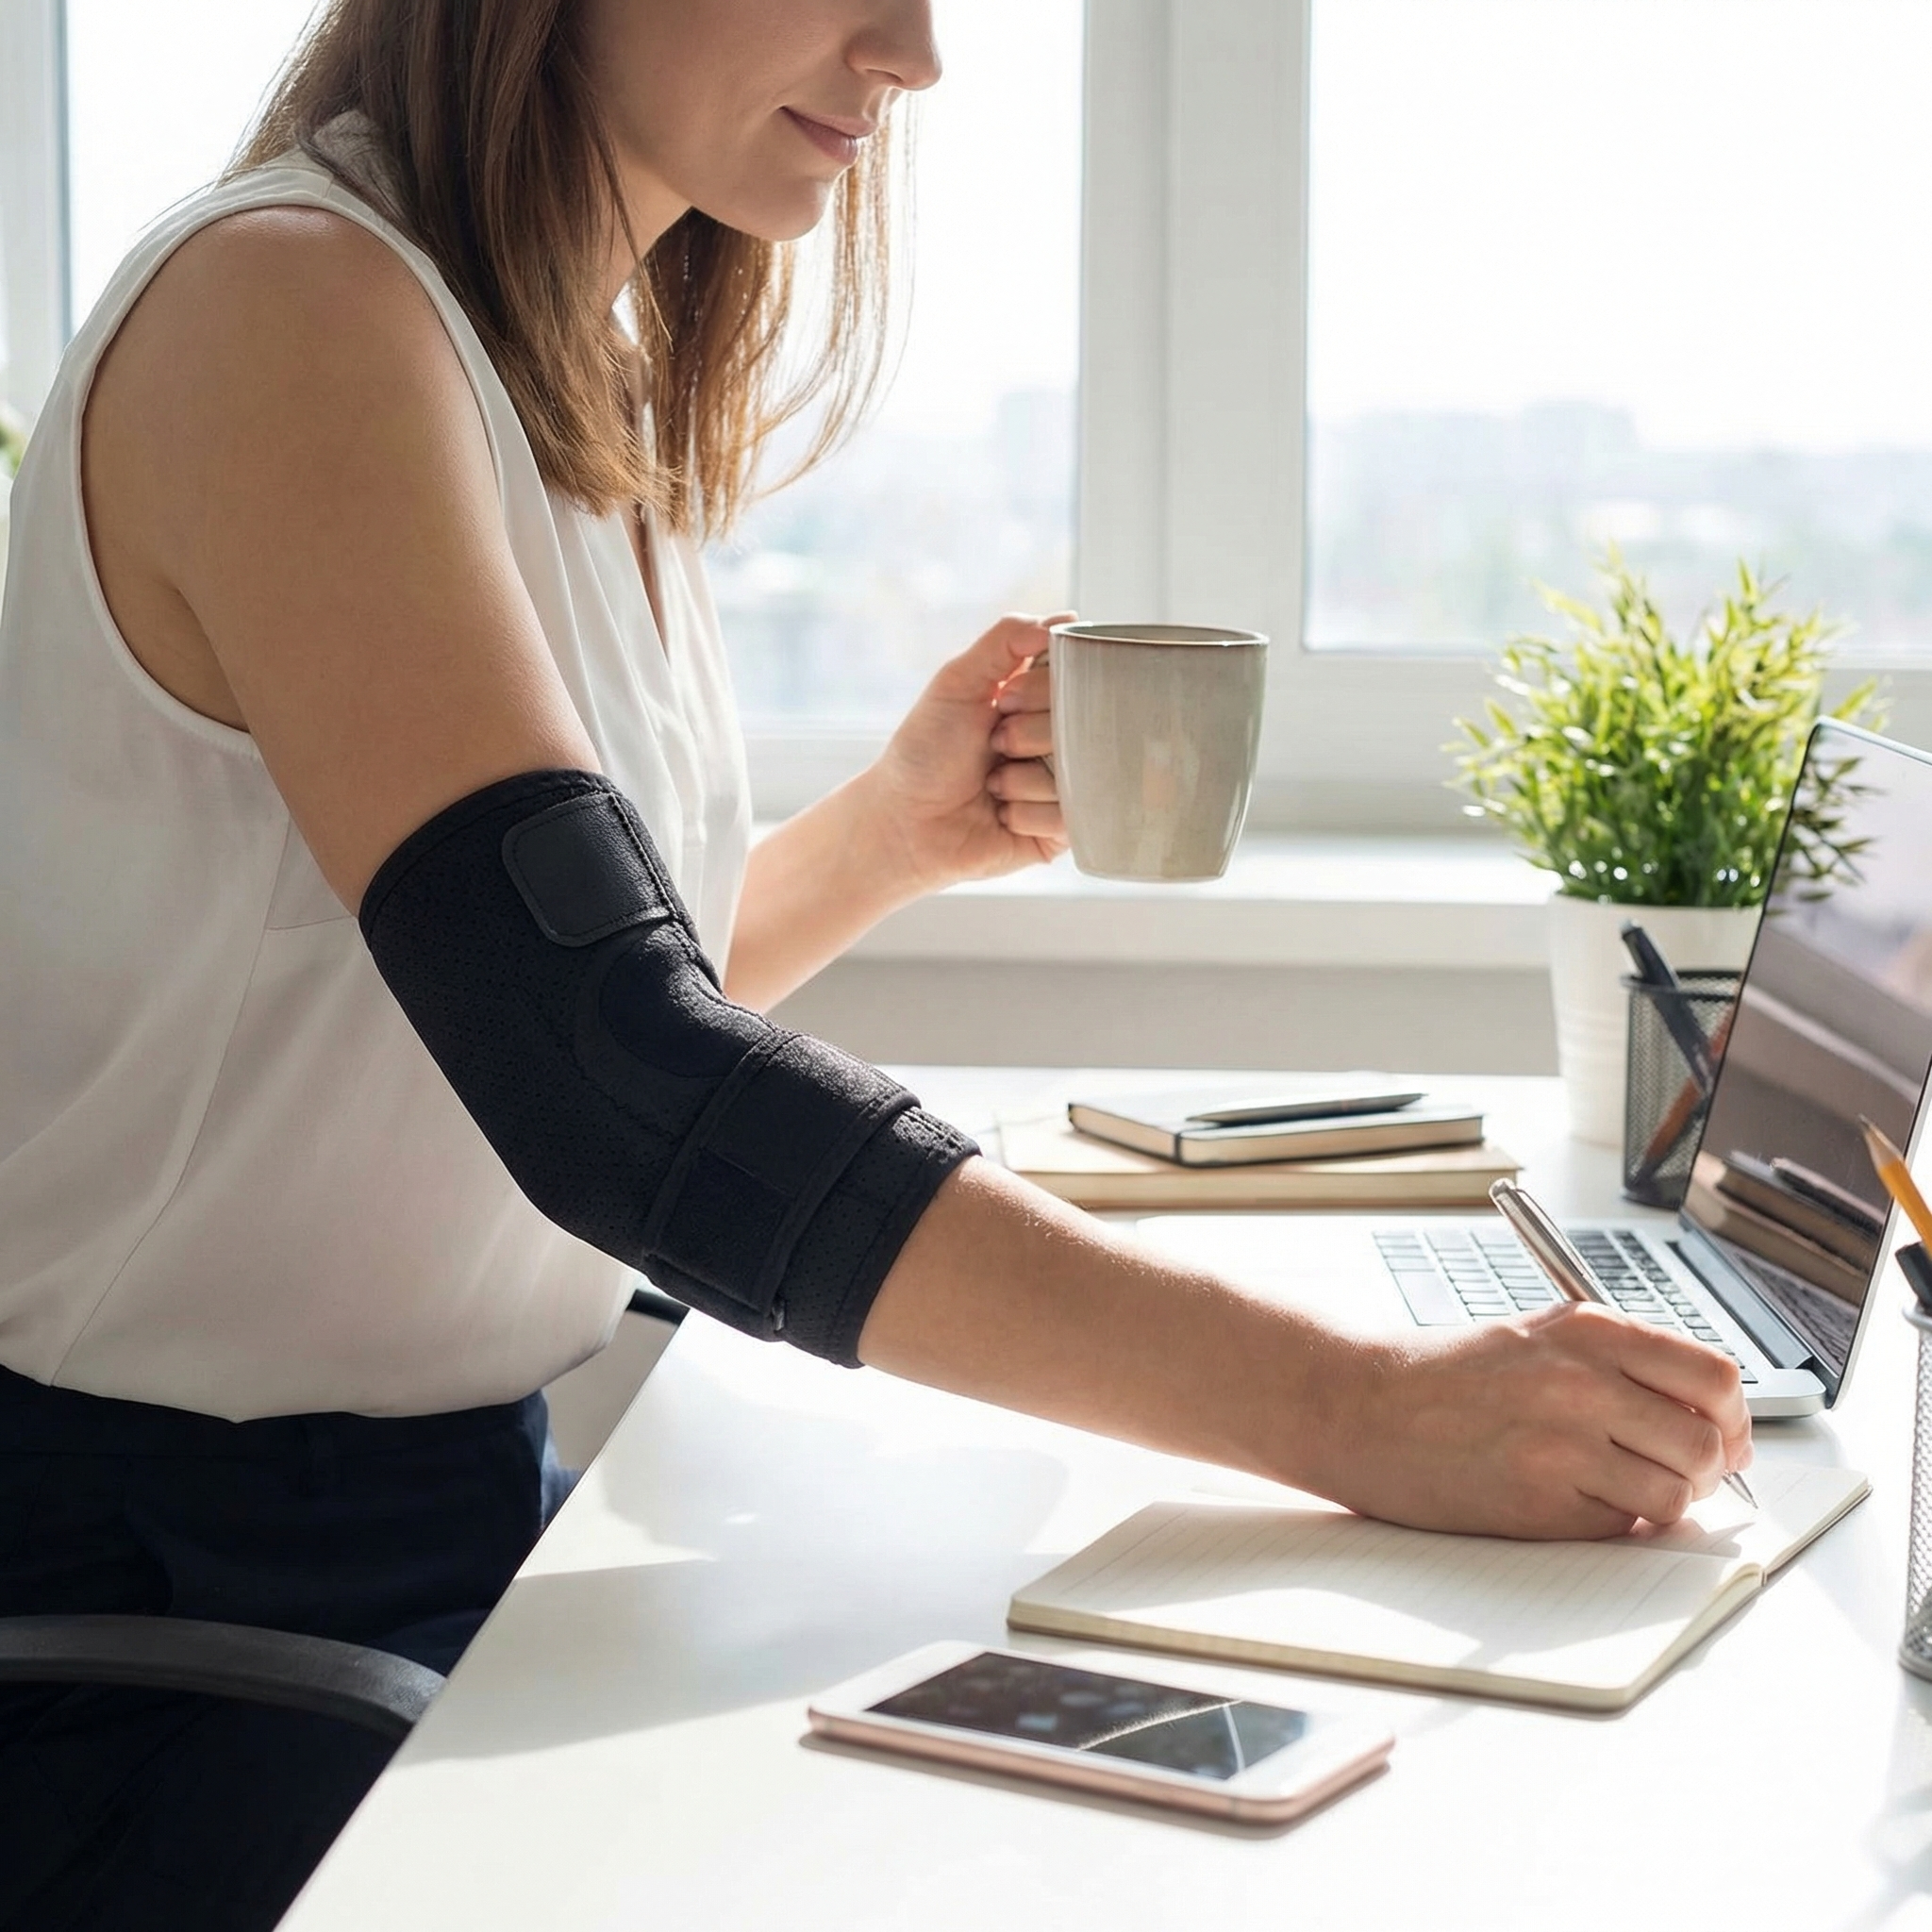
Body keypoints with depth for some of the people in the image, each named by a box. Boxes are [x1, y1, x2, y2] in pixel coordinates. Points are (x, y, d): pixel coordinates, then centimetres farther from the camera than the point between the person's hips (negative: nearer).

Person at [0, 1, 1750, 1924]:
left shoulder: (592, 389, 5)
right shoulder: (289, 305, -22)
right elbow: (606, 1083, -32)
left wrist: (897, 832, -3)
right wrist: (1352, 1408, -35)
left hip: (463, 1481, 8)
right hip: (162, 1577, -7)